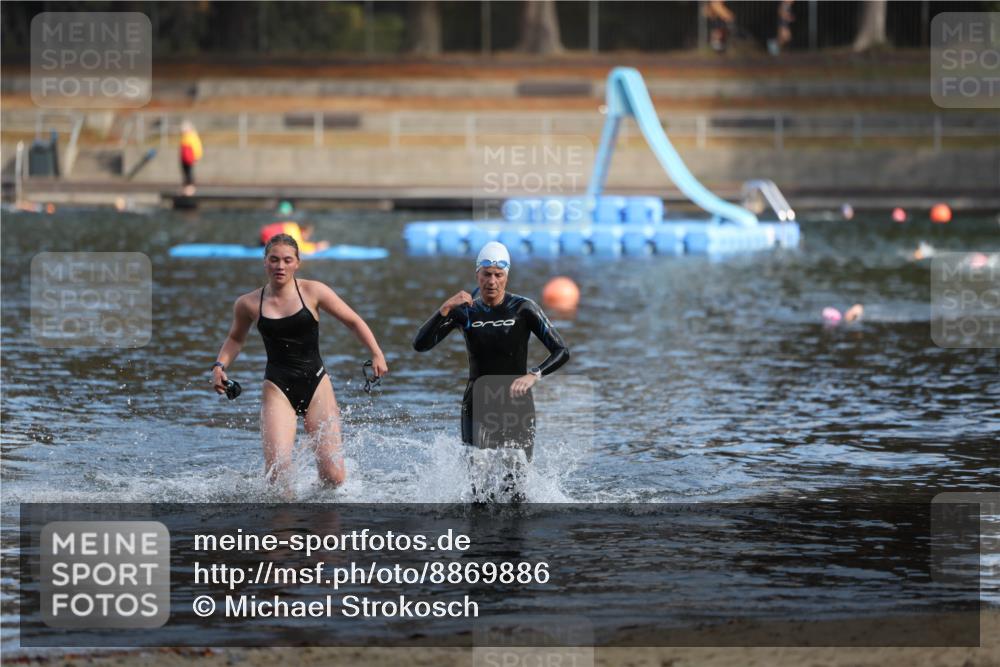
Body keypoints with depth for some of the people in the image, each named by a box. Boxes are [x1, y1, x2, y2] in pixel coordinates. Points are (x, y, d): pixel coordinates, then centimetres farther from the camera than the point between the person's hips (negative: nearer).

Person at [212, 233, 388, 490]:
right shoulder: (248, 304, 3)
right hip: (278, 388, 0)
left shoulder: (313, 291, -1)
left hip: (316, 385, 0)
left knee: (334, 477, -7)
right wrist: (220, 365, 5)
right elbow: (235, 339, 22)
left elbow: (354, 322, 6)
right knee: (277, 471, -20)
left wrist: (376, 354, -6)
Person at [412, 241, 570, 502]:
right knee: (478, 484, -8)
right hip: (478, 406, 2)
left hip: (516, 404, -2)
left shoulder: (523, 309, -5)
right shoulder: (465, 312, 1)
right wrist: (445, 310, -21)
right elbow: (420, 345, -8)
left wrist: (533, 375, -28)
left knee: (513, 489, -11)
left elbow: (561, 352, -11)